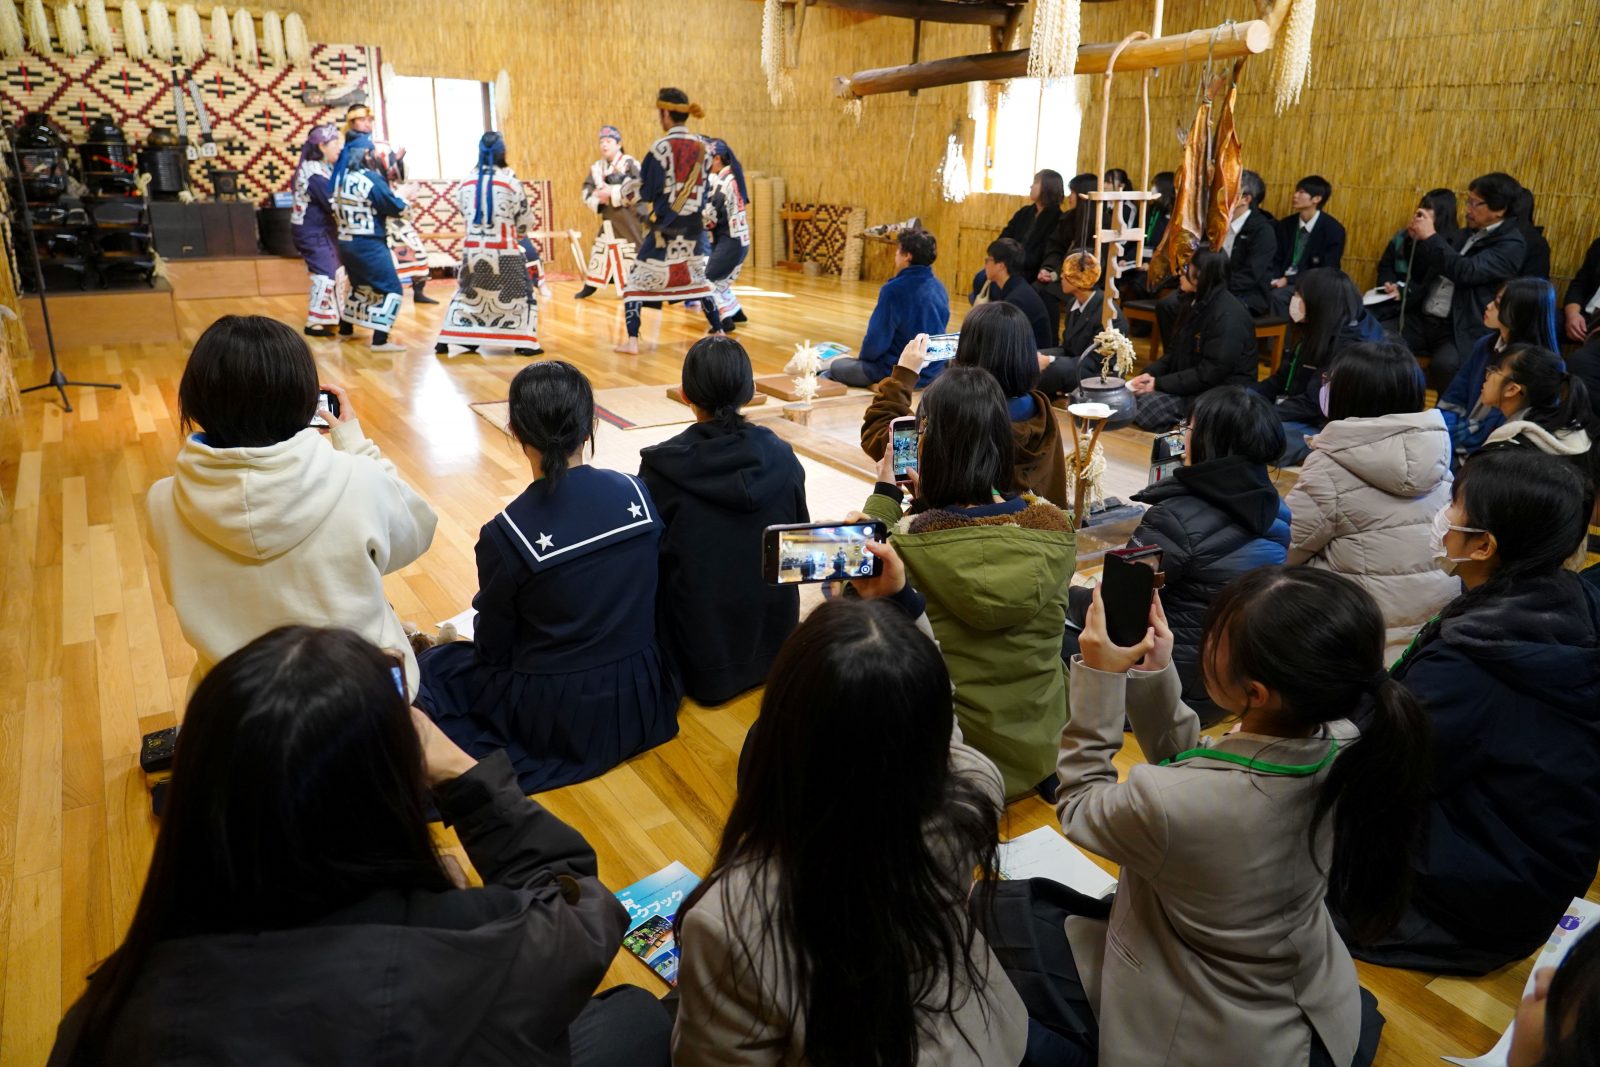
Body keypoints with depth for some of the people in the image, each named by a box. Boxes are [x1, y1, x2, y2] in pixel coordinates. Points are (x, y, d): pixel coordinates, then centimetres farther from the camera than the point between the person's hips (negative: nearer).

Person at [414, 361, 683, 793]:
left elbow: (493, 647, -8)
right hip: (642, 698, 6)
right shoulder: (637, 493, -12)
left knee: (430, 666, 20)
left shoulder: (505, 535, -22)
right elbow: (642, 593, 3)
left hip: (556, 719, -5)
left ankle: (501, 758, 22)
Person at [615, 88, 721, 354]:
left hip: (667, 228, -5)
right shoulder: (701, 147, 4)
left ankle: (632, 341, -4)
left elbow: (644, 190, -10)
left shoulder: (662, 148, -13)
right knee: (697, 278, 21)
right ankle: (718, 333, 22)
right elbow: (704, 190, 11)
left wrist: (625, 192, 10)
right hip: (694, 226, 5)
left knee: (636, 279, 3)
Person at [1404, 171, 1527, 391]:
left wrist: (1431, 237, -16)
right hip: (1426, 320, 7)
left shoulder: (1511, 244, -5)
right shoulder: (1466, 234, 19)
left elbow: (1465, 272, -20)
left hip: (1462, 331, -7)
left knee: (1444, 365, -37)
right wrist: (1417, 238, 7)